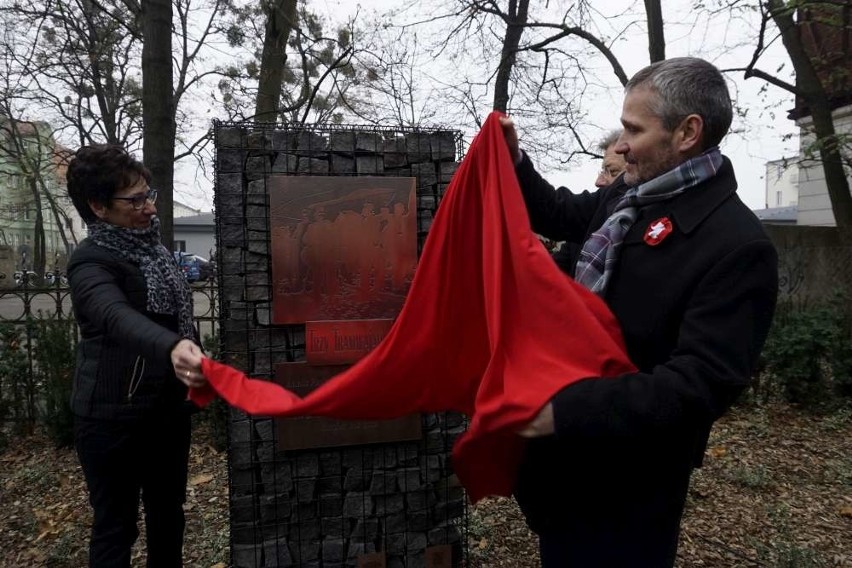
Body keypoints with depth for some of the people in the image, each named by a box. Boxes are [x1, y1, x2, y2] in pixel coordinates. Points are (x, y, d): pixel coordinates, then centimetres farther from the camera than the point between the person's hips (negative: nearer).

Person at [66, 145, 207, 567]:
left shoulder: (151, 247, 6)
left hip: (167, 406, 7)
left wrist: (188, 354, 20)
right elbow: (117, 317, -39)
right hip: (113, 416, -7)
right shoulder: (91, 261, -18)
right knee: (116, 523, 7)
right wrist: (172, 347, -57)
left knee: (168, 512, 18)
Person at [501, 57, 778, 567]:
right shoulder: (630, 196, 2)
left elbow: (701, 384, -28)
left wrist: (568, 412, -34)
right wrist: (514, 161, 5)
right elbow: (562, 215, 20)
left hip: (628, 476, -8)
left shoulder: (737, 245, -23)